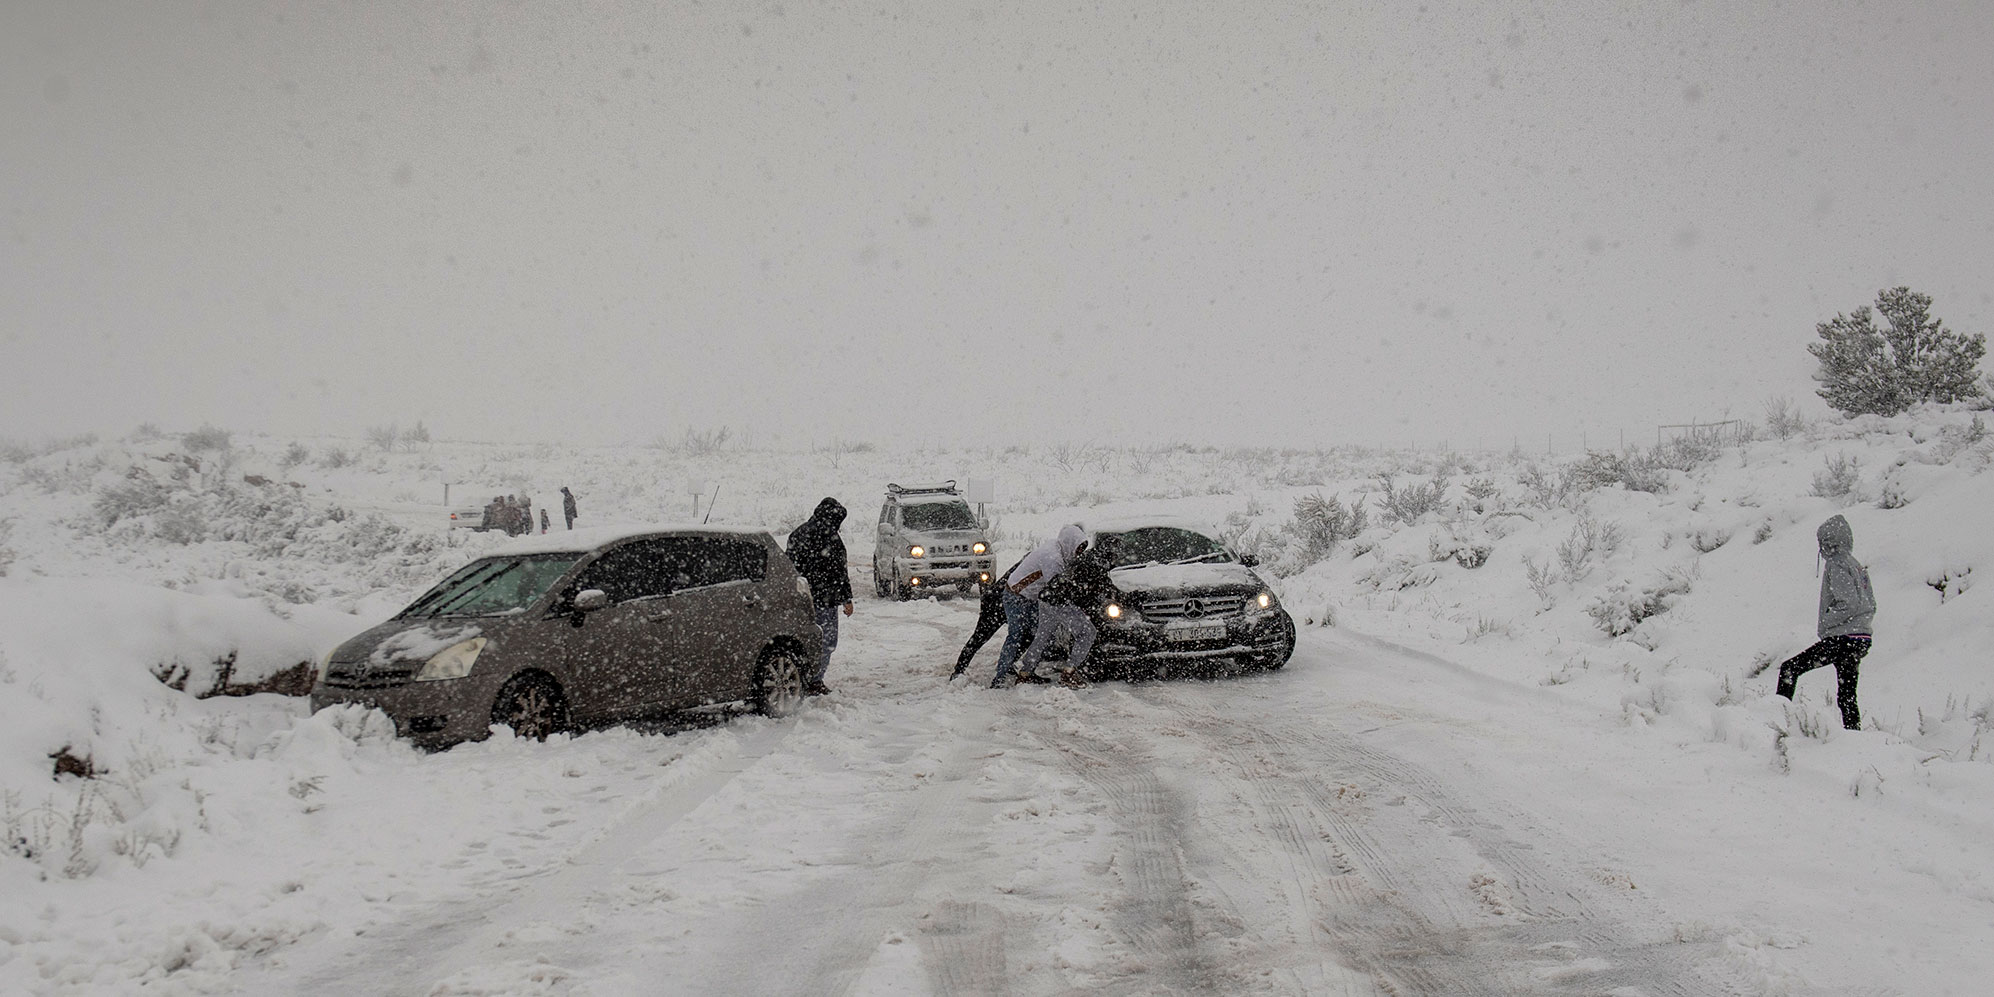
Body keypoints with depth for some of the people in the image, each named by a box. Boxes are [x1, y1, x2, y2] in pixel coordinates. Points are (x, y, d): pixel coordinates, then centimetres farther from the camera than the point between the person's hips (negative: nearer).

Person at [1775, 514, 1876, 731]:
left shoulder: (1836, 564, -10)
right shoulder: (1855, 565, 18)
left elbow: (1849, 604, -20)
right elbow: (1870, 607, 22)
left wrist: (1824, 624, -11)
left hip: (1841, 639, -9)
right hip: (1861, 640, 9)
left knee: (1789, 668, -4)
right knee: (1846, 696, 11)